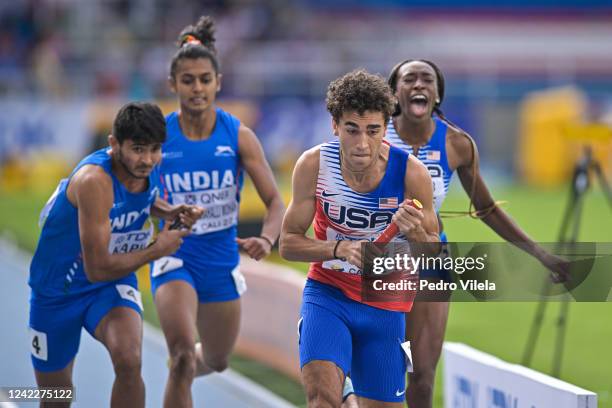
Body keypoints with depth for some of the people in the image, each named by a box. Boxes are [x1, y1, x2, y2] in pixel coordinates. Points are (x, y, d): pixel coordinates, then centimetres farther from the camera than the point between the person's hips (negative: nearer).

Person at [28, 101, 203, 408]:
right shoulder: (94, 180, -33)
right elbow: (97, 268, -32)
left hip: (113, 284, 4)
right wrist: (157, 250, -21)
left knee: (129, 361, -28)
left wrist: (170, 212, -4)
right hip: (58, 290, -4)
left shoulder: (148, 166, -11)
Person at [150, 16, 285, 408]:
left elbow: (275, 201, -11)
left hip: (222, 260, 3)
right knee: (184, 354, -26)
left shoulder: (239, 135, -9)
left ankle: (181, 373, 56)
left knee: (217, 361, 21)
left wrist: (266, 239, -29)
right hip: (175, 257, -3)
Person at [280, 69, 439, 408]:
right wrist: (339, 248, -25)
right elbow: (288, 243, -6)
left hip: (385, 305, 1)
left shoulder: (411, 173, -14)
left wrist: (414, 232, -27)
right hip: (327, 293, -1)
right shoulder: (313, 165, -13)